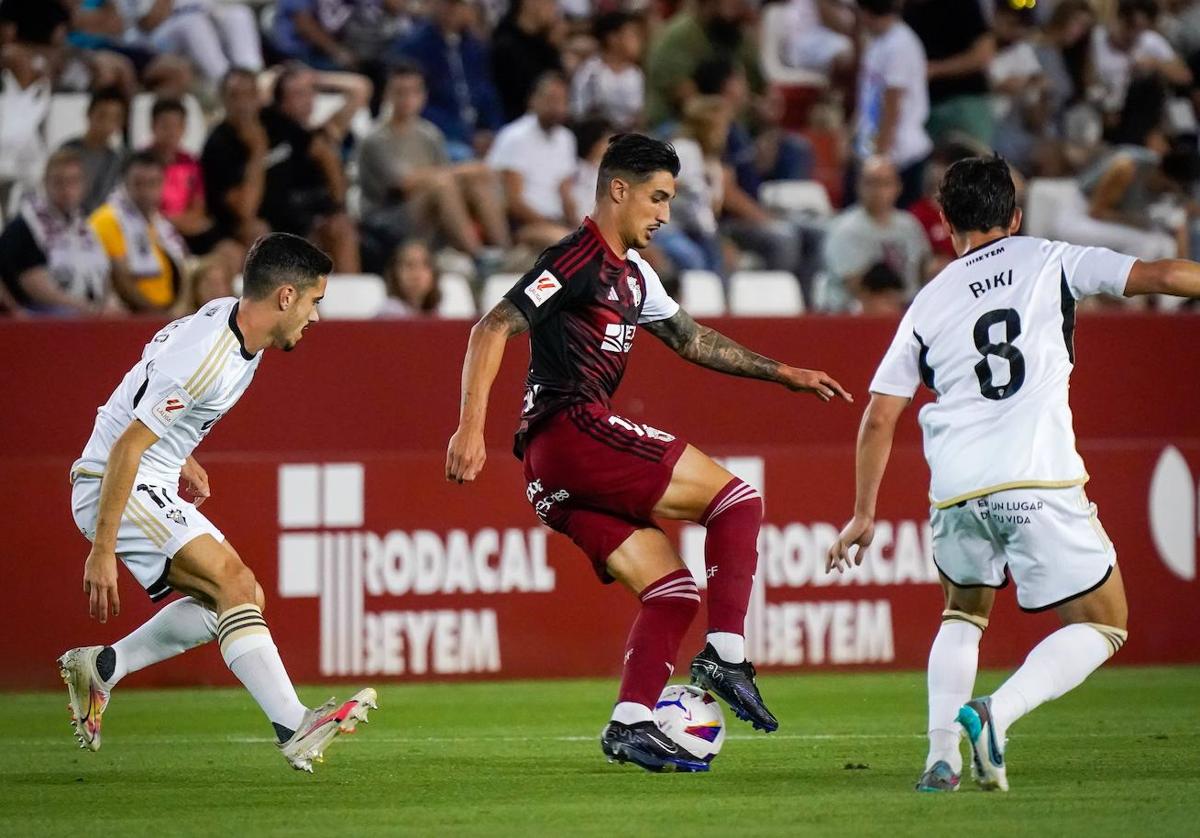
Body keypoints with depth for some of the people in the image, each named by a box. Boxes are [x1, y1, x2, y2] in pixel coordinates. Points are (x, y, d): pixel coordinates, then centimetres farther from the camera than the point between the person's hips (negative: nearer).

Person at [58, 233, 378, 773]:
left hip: (153, 488, 10)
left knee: (237, 599, 7)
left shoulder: (230, 319, 4)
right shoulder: (207, 358, -25)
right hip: (116, 488, -10)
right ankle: (295, 729, -33)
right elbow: (127, 446, -26)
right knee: (235, 583, -23)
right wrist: (102, 550, -25)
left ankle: (100, 668, 12)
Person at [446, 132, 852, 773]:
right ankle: (725, 654, -10)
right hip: (573, 428, -10)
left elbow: (690, 338, 34)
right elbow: (492, 329, -13)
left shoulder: (632, 273, 23)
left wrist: (782, 373, 31)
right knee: (736, 498, -5)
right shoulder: (578, 259, -7)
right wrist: (470, 427, -22)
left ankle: (630, 726, -5)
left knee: (671, 589, 5)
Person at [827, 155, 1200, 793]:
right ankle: (995, 713, -13)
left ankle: (941, 754, 9)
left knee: (964, 613, 29)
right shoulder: (1049, 262, 11)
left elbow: (878, 418, 16)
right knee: (1103, 625, 10)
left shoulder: (929, 303, 17)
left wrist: (864, 514, 24)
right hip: (1040, 481, -3)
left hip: (957, 492, 3)